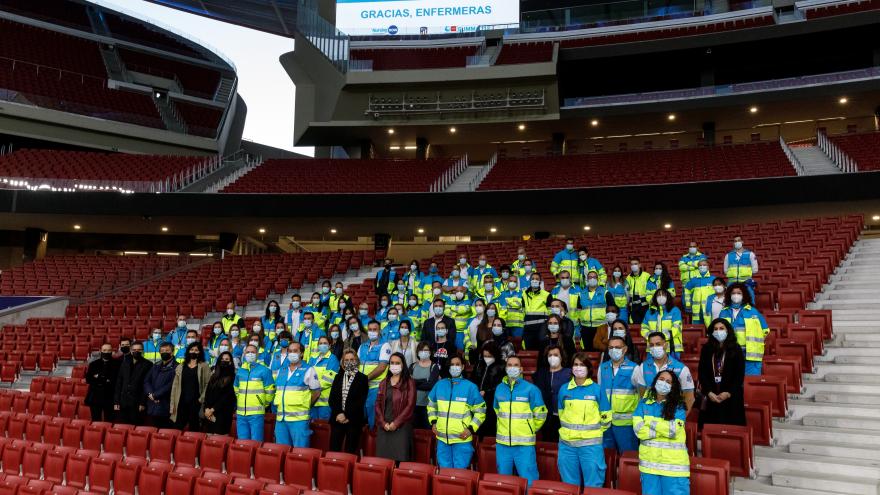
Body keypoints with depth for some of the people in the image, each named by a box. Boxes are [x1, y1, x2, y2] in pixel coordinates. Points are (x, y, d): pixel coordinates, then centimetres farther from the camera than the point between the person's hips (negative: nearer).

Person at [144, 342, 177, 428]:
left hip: (166, 409, -6)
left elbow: (170, 385, -15)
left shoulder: (176, 368, -7)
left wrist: (155, 395, -10)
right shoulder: (155, 367, 19)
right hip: (153, 408, 6)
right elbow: (146, 381, 10)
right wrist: (150, 394, -8)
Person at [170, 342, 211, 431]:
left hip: (196, 402, -3)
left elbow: (208, 385, -4)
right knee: (177, 428, -1)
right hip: (182, 402, 3)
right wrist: (173, 403, 4)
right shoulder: (181, 367, 12)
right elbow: (175, 385, 10)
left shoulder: (204, 367, 3)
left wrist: (201, 399, -12)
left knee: (194, 429, 1)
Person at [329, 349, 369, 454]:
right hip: (337, 419, 3)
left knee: (350, 451, -3)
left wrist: (347, 416, -11)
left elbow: (361, 401, -6)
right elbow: (332, 398, 7)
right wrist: (338, 414, -7)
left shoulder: (363, 378, 1)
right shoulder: (338, 377, 14)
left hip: (354, 420, -3)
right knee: (333, 449, -2)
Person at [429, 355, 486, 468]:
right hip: (442, 438, 4)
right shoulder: (440, 385, 8)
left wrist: (471, 429, -6)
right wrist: (433, 422, 9)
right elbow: (431, 405, 21)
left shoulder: (470, 387, -2)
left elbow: (481, 411, 2)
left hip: (462, 439, -3)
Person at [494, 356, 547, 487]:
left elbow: (540, 414, 0)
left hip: (524, 444, -4)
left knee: (528, 480, -3)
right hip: (502, 443, 4)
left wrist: (530, 430, 7)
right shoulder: (499, 388, 8)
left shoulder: (530, 389, -5)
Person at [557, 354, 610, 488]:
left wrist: (595, 432, 8)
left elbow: (606, 415, 3)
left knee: (593, 484, 3)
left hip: (591, 444, -3)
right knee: (569, 484, 13)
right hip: (567, 443, 3)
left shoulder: (596, 389, -3)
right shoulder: (564, 389, 4)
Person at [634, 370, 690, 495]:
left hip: (674, 464, -2)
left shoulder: (678, 407, 0)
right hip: (649, 462, 2)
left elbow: (673, 430, -14)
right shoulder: (643, 404, 6)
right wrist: (664, 429, -10)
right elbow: (638, 430, -6)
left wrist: (651, 422, -5)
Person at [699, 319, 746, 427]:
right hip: (710, 396, 2)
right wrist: (708, 392, -9)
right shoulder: (706, 348, 4)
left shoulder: (736, 349, -1)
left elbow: (740, 375, -3)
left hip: (731, 397, -2)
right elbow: (701, 372, 2)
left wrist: (728, 393, -12)